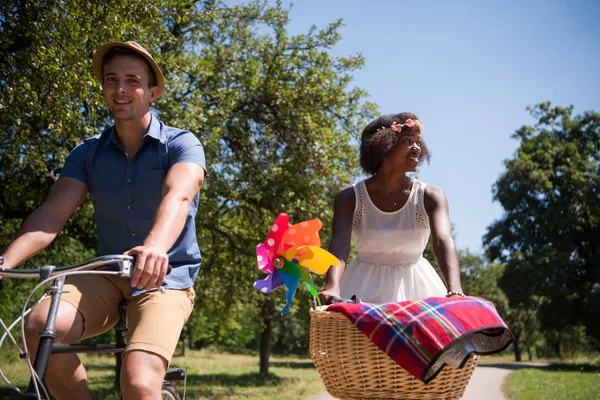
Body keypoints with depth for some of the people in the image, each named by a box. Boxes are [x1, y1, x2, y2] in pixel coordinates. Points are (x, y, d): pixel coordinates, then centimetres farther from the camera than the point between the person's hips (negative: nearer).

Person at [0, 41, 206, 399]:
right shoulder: (88, 154, 5)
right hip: (107, 277, 3)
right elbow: (54, 212, -9)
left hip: (166, 279, -3)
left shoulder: (181, 145, -6)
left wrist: (155, 248, -50)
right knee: (41, 326, -28)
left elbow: (177, 197, -28)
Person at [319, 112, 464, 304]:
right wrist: (332, 287, -45)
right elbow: (340, 241, -25)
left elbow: (443, 240, -23)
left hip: (415, 288, 1)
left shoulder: (430, 196, -7)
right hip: (365, 288, 0)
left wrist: (454, 289, -43)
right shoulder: (350, 197, -8)